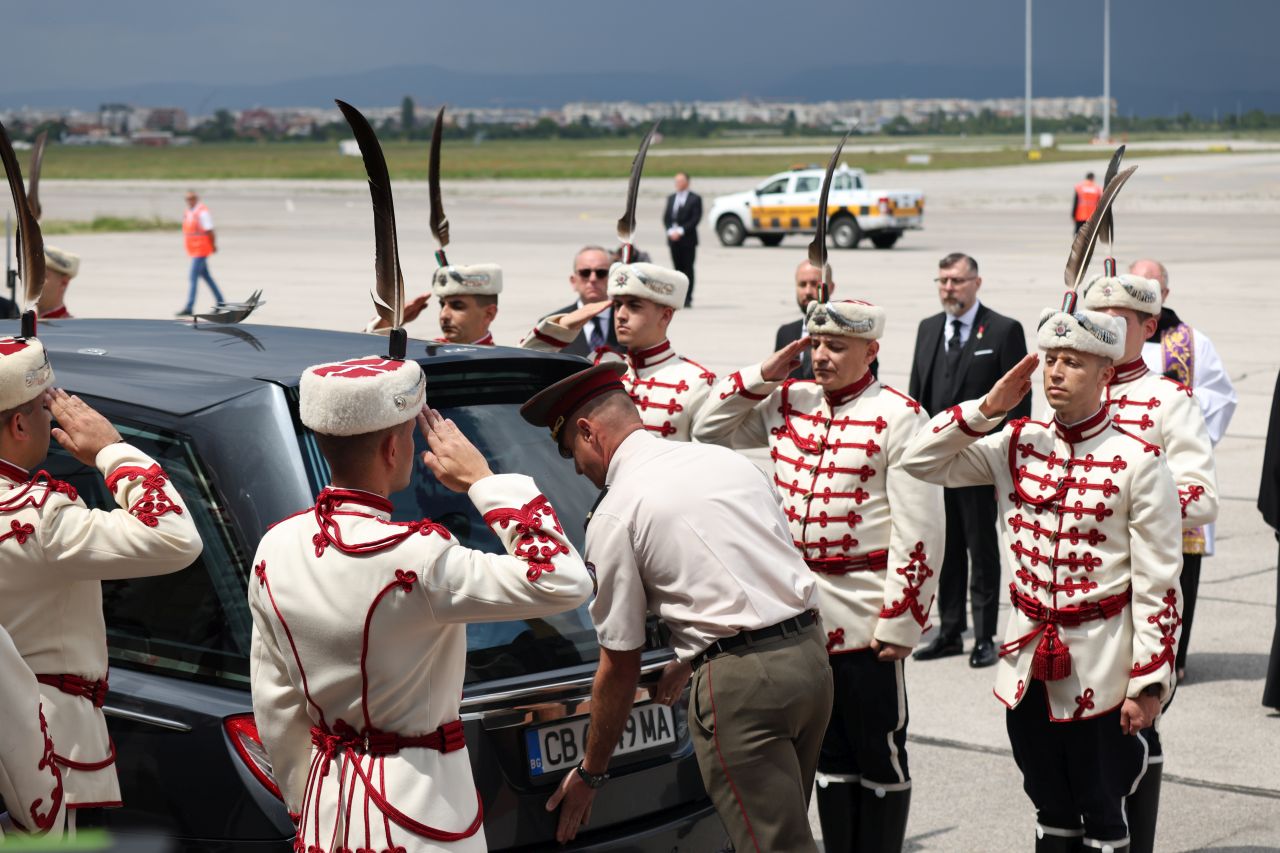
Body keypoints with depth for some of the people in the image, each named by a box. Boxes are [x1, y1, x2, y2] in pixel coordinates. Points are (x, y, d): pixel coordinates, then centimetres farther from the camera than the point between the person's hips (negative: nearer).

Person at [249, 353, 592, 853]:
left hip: (327, 805, 6)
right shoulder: (415, 559, -22)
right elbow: (565, 582, -20)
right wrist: (482, 480, -13)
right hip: (418, 813, -6)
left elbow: (275, 707, 6)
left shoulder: (274, 552, -2)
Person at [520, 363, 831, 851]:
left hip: (740, 681, -7)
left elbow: (619, 667, 0)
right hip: (810, 651, 7)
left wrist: (590, 774, 12)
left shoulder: (614, 515, -3)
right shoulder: (727, 459, 16)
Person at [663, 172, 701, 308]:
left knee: (688, 269, -4)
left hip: (687, 239, -5)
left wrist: (681, 231, -15)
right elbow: (666, 217, 12)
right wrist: (670, 231, -6)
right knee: (678, 268, 6)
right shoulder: (671, 198, 15)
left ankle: (688, 299, -4)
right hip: (673, 239, 5)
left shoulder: (695, 199, -1)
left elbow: (696, 218, -9)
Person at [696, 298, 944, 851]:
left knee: (878, 756, 6)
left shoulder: (897, 416, -11)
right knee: (830, 754, 15)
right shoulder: (788, 402, 7)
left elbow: (918, 533, -13)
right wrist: (765, 374, 2)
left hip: (864, 618, -6)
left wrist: (899, 623, -15)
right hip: (801, 614, 6)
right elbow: (710, 431, 16)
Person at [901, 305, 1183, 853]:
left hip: (1099, 668, -4)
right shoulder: (1017, 446, 2)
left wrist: (1148, 684, -12)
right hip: (1026, 662, 4)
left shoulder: (1138, 462, -11)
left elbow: (1157, 586, -10)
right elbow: (920, 460, 3)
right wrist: (988, 408, -6)